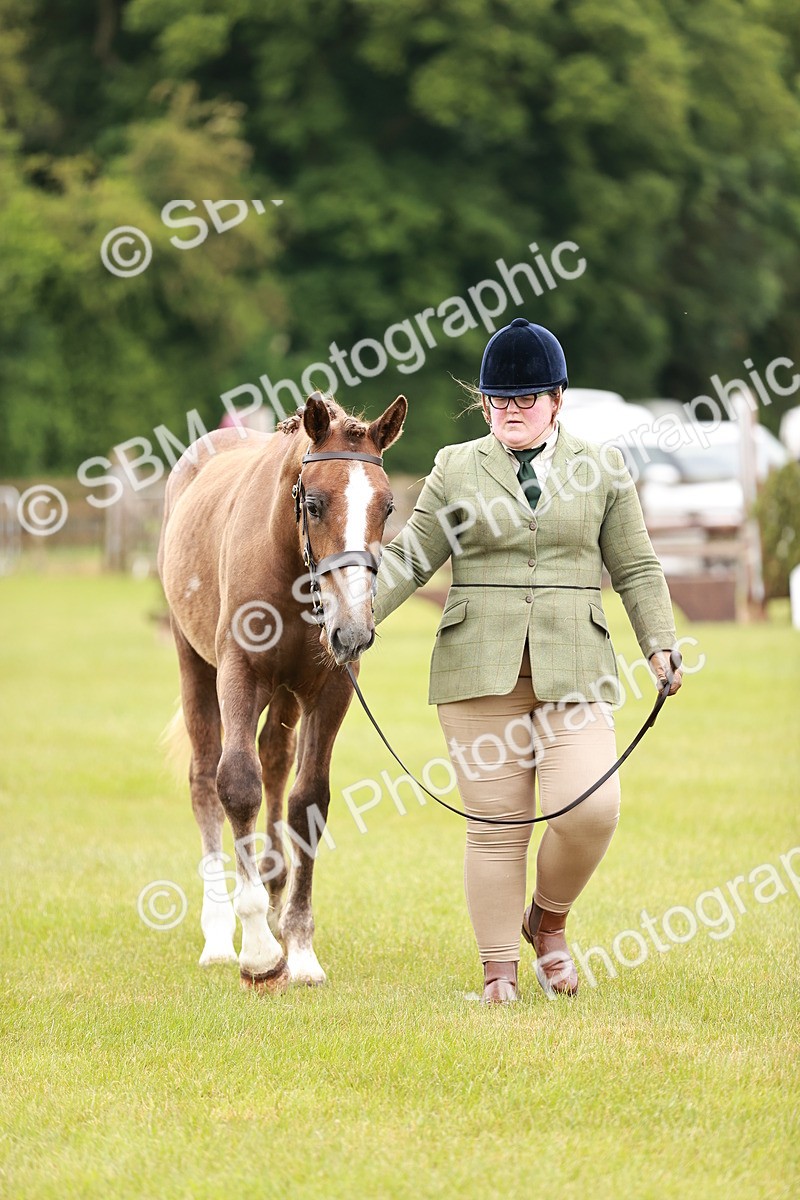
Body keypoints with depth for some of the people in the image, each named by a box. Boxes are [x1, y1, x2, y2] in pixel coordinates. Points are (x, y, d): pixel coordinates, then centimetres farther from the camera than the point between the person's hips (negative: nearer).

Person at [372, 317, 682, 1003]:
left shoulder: (603, 470, 10)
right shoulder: (455, 469, 9)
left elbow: (637, 569, 11)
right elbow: (409, 559, 9)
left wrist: (659, 645, -1)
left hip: (574, 670, 0)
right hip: (481, 672, 0)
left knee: (593, 810, -15)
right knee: (496, 825, 0)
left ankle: (549, 920, 13)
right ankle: (499, 970, 11)